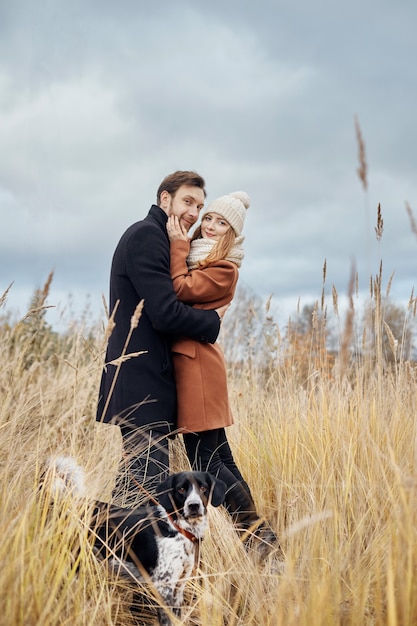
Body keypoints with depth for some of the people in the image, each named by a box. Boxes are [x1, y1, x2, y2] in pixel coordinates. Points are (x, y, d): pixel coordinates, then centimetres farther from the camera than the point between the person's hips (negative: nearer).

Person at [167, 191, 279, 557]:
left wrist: (178, 244, -9)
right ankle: (253, 529, 19)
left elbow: (181, 289, -17)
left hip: (197, 360, -9)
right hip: (186, 357, 9)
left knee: (204, 460, -7)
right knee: (219, 455, 11)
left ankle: (256, 530, 3)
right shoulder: (194, 254, 20)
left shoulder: (225, 268, -6)